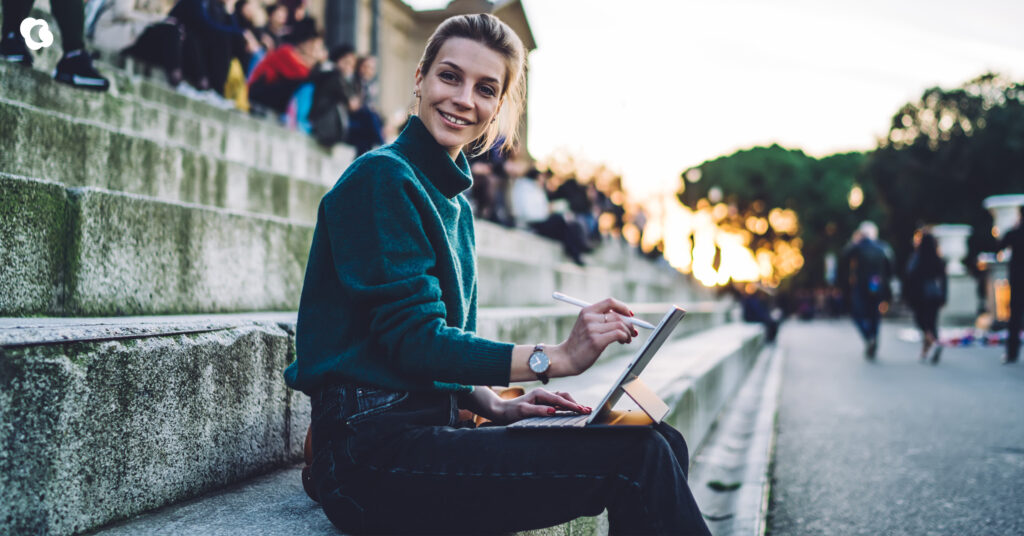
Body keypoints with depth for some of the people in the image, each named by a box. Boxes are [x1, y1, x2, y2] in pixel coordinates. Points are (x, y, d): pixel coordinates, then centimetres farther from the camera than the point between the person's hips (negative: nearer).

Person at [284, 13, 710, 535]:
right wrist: (556, 358, -21)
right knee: (636, 458, -18)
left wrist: (491, 404, 3)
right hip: (372, 448, -8)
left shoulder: (456, 204, 18)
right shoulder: (383, 176, -10)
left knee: (662, 443, -1)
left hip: (429, 426, 9)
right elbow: (412, 340, -16)